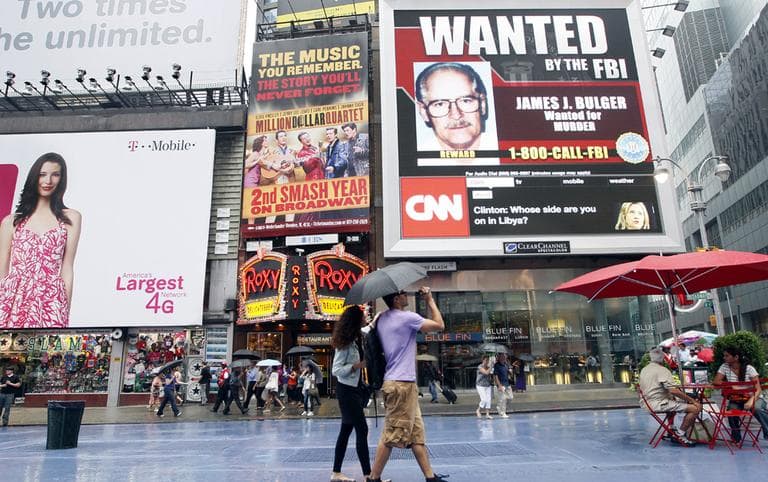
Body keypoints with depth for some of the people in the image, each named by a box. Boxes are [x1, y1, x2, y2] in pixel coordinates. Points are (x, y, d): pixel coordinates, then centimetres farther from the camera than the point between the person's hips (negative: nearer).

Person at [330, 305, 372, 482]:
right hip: (347, 390, -9)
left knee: (346, 430, 12)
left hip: (355, 389, 9)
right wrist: (358, 365, -25)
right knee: (362, 429, -8)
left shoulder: (357, 338, 6)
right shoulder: (345, 344, -17)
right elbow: (336, 370, -17)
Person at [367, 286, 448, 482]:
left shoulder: (382, 319, 11)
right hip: (402, 385, -9)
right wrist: (430, 300, 2)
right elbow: (439, 325, -7)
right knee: (392, 435, -2)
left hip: (396, 382, 9)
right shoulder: (407, 317, -14)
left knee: (417, 434, 13)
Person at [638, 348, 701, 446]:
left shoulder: (643, 370, 12)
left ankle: (671, 429, 31)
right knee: (695, 408, -12)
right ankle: (681, 434, -2)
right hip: (660, 404, -9)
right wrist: (692, 400, -17)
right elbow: (673, 390, -24)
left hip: (649, 404, 10)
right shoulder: (662, 370, -14)